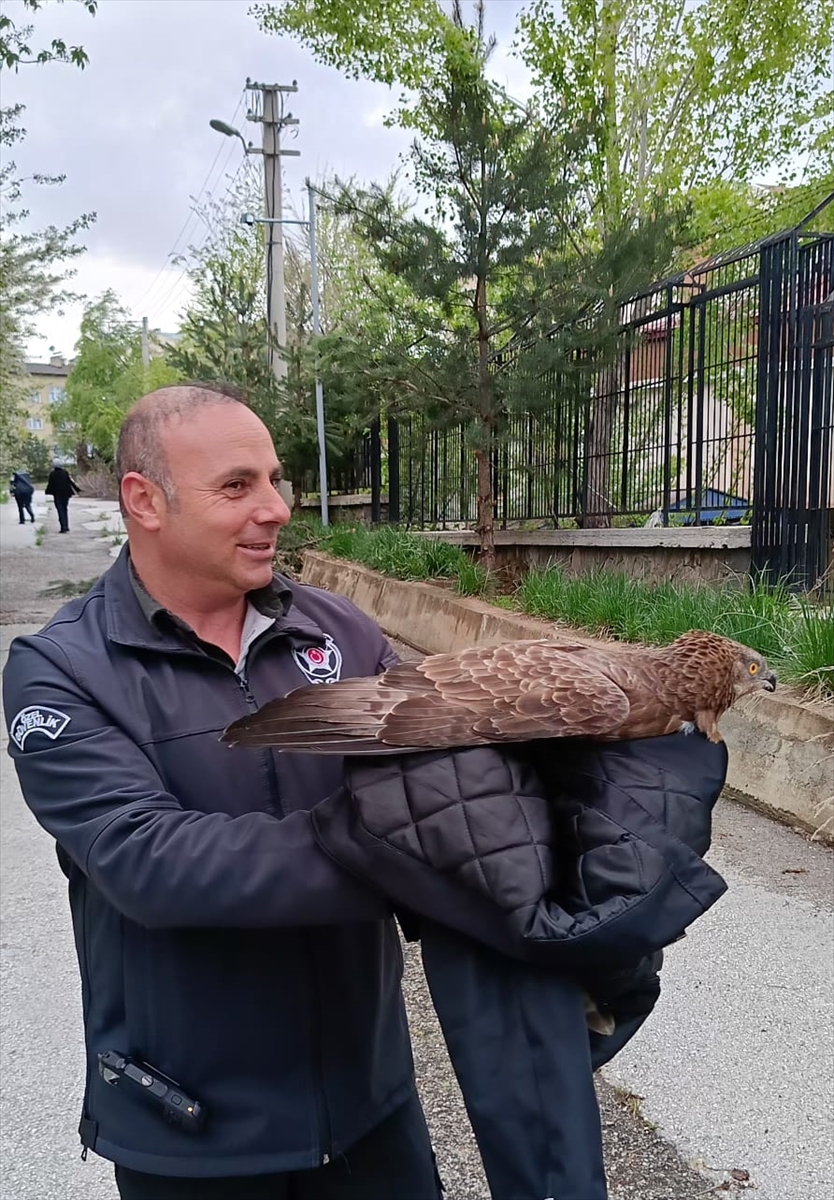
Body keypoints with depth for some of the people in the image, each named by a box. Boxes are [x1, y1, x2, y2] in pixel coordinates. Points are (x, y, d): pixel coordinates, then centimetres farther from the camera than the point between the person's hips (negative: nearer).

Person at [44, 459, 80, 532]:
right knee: (65, 510, 14)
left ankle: (63, 527, -11)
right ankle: (66, 527, 14)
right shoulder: (65, 472, 1)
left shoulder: (52, 474, -8)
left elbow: (50, 484, -4)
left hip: (57, 494, -3)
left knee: (60, 510, -3)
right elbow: (71, 481, 3)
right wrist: (77, 490, 10)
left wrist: (48, 492, 12)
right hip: (66, 494, 3)